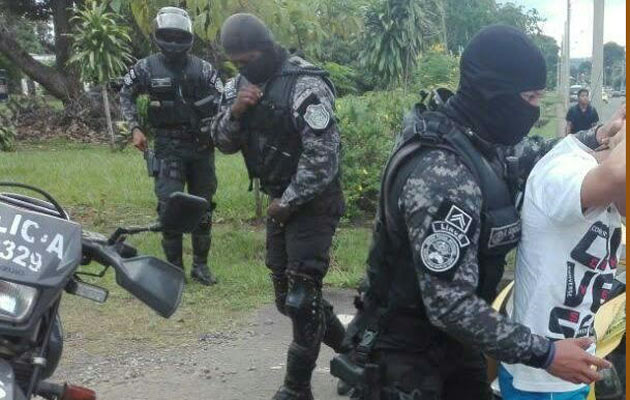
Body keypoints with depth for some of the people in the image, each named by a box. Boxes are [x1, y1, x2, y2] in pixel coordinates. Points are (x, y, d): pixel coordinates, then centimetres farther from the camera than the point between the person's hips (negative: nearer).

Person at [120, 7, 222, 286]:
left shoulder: (203, 69, 2)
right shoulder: (146, 68, 0)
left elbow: (222, 103, 5)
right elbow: (126, 95, 13)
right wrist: (135, 128, 2)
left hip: (201, 148, 2)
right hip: (168, 149, -2)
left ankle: (200, 264, 22)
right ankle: (174, 268, 5)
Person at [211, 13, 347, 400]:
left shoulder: (306, 85, -19)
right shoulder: (242, 83, 6)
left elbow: (322, 157, -22)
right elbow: (223, 142, 5)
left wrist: (287, 203, -15)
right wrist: (234, 111, -15)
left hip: (312, 203, -8)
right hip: (280, 201, 9)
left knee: (301, 296, -6)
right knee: (286, 292, 15)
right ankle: (349, 346, 35)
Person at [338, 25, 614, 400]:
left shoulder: (478, 144, -2)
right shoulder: (442, 173, -31)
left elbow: (526, 157, 19)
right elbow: (451, 305, -34)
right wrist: (545, 354, -28)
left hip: (452, 339, 9)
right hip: (405, 353, -9)